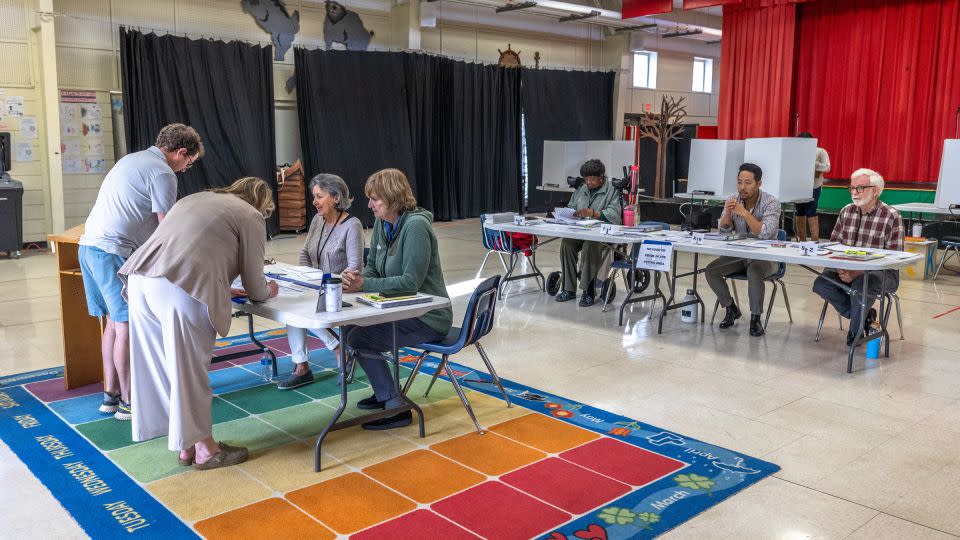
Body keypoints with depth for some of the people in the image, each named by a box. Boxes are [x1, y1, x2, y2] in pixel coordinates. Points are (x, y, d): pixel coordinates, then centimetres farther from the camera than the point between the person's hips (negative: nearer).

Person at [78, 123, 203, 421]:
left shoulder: (131, 159, 21)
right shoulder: (163, 174, -10)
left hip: (90, 244, 10)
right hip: (114, 251, -10)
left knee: (113, 323, 15)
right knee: (127, 326, -3)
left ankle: (110, 395, 21)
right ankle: (129, 402, 3)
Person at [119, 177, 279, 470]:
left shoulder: (197, 198, 30)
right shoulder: (251, 217, 9)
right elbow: (255, 289, 10)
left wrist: (222, 290, 40)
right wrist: (268, 290, 33)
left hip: (141, 278, 7)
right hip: (183, 290, -7)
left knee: (160, 365, 14)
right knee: (190, 369, 4)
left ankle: (186, 445, 26)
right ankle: (204, 448, 19)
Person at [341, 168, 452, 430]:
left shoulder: (415, 226, -22)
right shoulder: (382, 224, 4)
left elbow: (411, 282, -26)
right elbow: (372, 266, 12)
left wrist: (364, 284, -27)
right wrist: (357, 278, -10)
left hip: (427, 317, -9)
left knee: (358, 338, -15)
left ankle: (396, 408, -2)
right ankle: (385, 392, 22)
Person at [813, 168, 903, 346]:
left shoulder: (892, 217, -9)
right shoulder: (846, 212, 7)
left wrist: (857, 272, -24)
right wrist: (841, 268, -14)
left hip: (881, 272, -5)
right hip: (847, 269, 5)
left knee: (861, 286, -37)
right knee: (821, 284, -21)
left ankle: (855, 331, -8)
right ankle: (864, 316, -1)